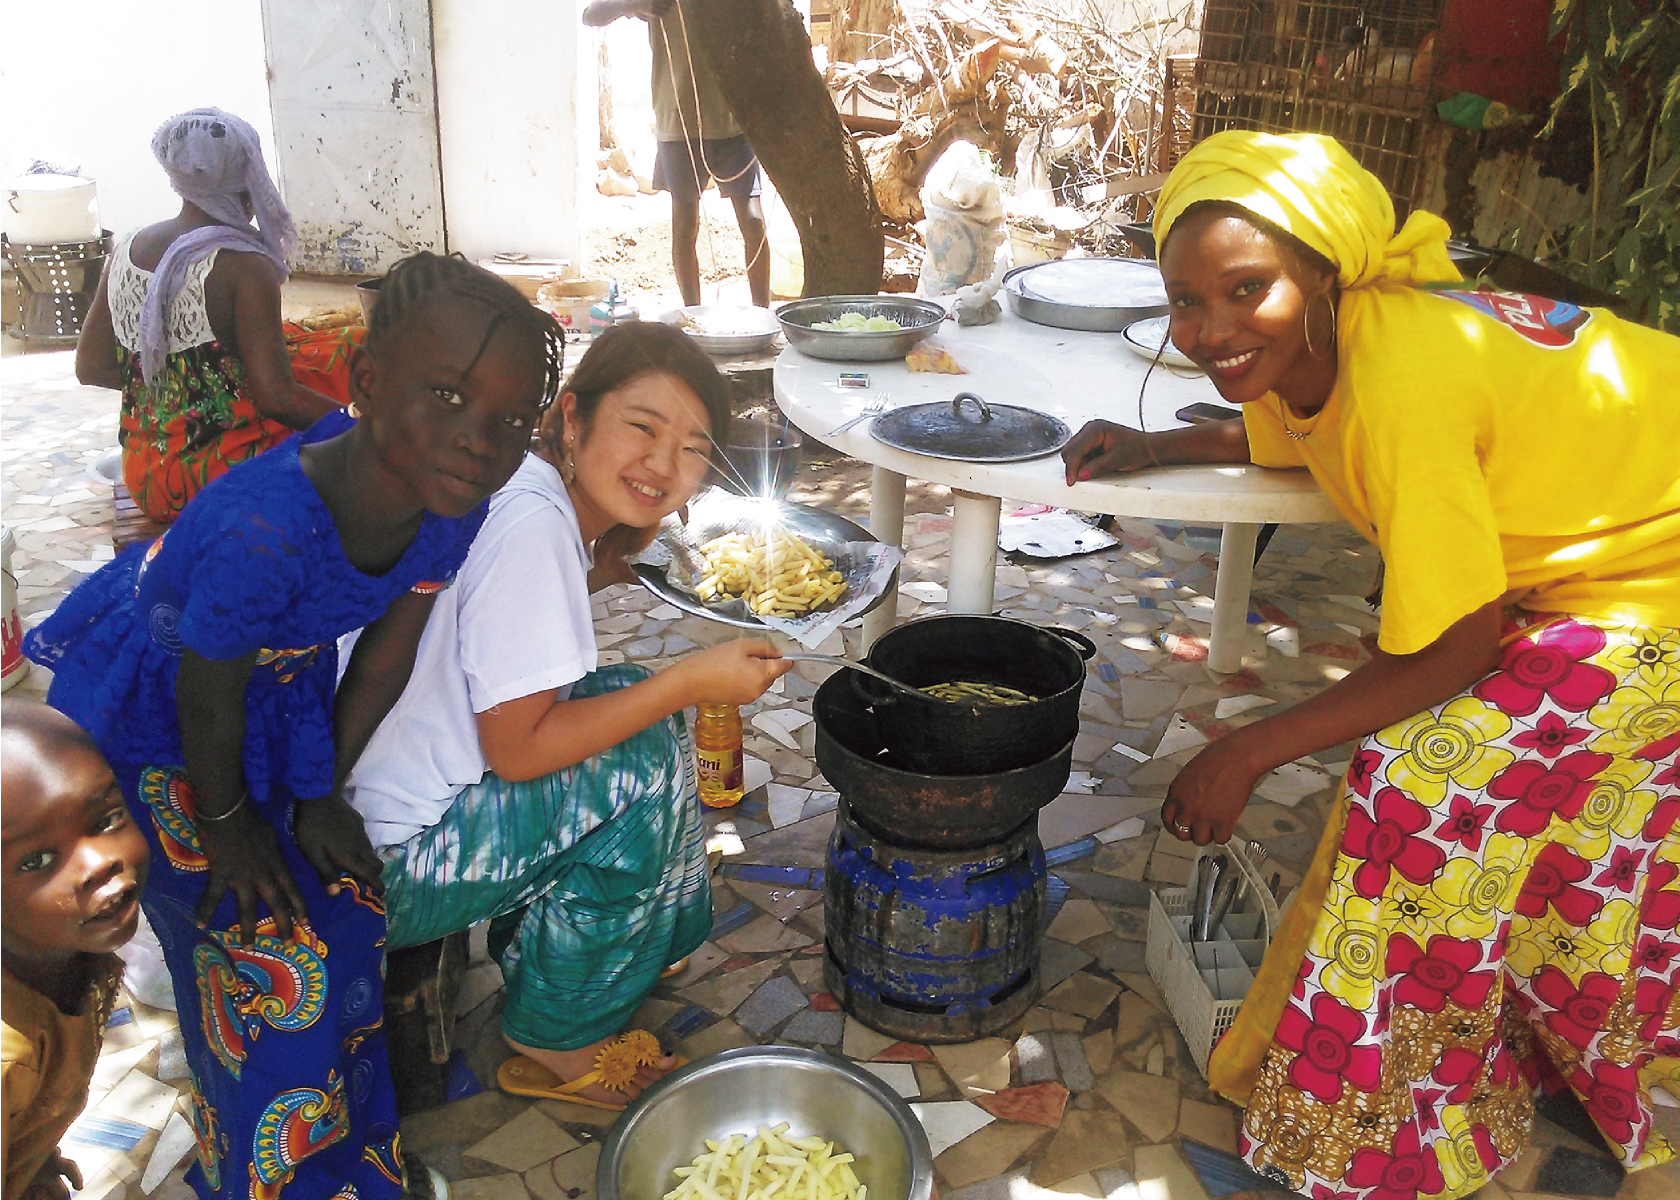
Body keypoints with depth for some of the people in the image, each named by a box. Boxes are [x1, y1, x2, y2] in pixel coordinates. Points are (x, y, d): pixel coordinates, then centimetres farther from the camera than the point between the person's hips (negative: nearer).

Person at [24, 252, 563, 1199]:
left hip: (284, 682, 6)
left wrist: (325, 796, 0)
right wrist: (224, 821, -8)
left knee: (352, 899, 12)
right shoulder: (262, 529, -43)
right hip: (145, 703, -6)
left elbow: (386, 655, -9)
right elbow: (209, 699, -26)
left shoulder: (454, 503, -23)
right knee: (266, 944, 0)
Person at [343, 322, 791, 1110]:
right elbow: (518, 747, -24)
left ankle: (528, 948, 24)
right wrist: (690, 682, -20)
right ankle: (556, 1044, 4)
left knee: (627, 703, 11)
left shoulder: (542, 500, 3)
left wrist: (597, 567, 3)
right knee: (640, 764, -14)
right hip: (383, 861, -9)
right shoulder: (531, 527, -26)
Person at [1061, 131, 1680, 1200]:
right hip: (1574, 551, 8)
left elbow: (1453, 651, -27)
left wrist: (1250, 752, -21)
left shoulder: (1406, 379, -35)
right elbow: (1281, 436, 15)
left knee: (1432, 780, -14)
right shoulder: (1306, 344, -10)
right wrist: (1158, 446, -2)